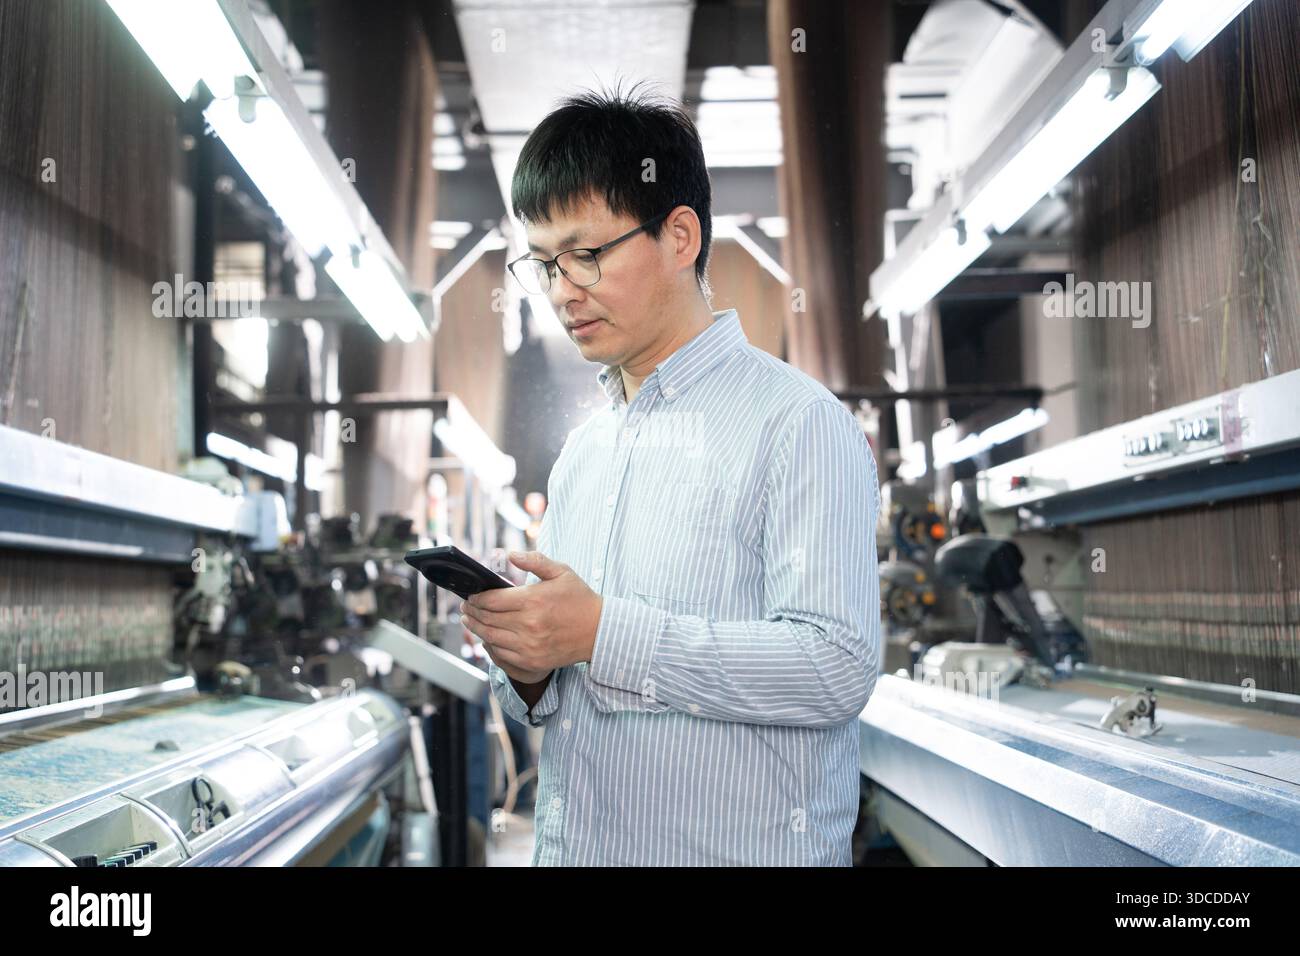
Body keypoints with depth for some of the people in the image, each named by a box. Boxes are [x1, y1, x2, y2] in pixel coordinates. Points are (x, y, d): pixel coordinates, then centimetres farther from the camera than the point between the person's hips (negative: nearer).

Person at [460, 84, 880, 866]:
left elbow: (837, 667, -21)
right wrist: (525, 670, -5)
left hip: (736, 848, -6)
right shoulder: (581, 450, 12)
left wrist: (604, 633, -23)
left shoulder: (798, 422, -11)